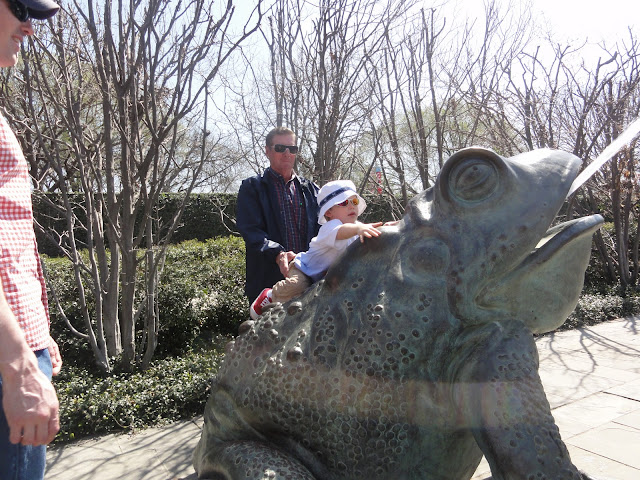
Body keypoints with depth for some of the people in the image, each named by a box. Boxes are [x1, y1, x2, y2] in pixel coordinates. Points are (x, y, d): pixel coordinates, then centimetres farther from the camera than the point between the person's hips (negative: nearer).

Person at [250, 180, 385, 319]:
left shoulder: (356, 227, -2)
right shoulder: (329, 228, -28)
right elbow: (341, 232, -52)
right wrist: (359, 228, -72)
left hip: (329, 274, 8)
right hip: (304, 270, -8)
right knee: (295, 287, -33)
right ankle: (270, 296, 0)